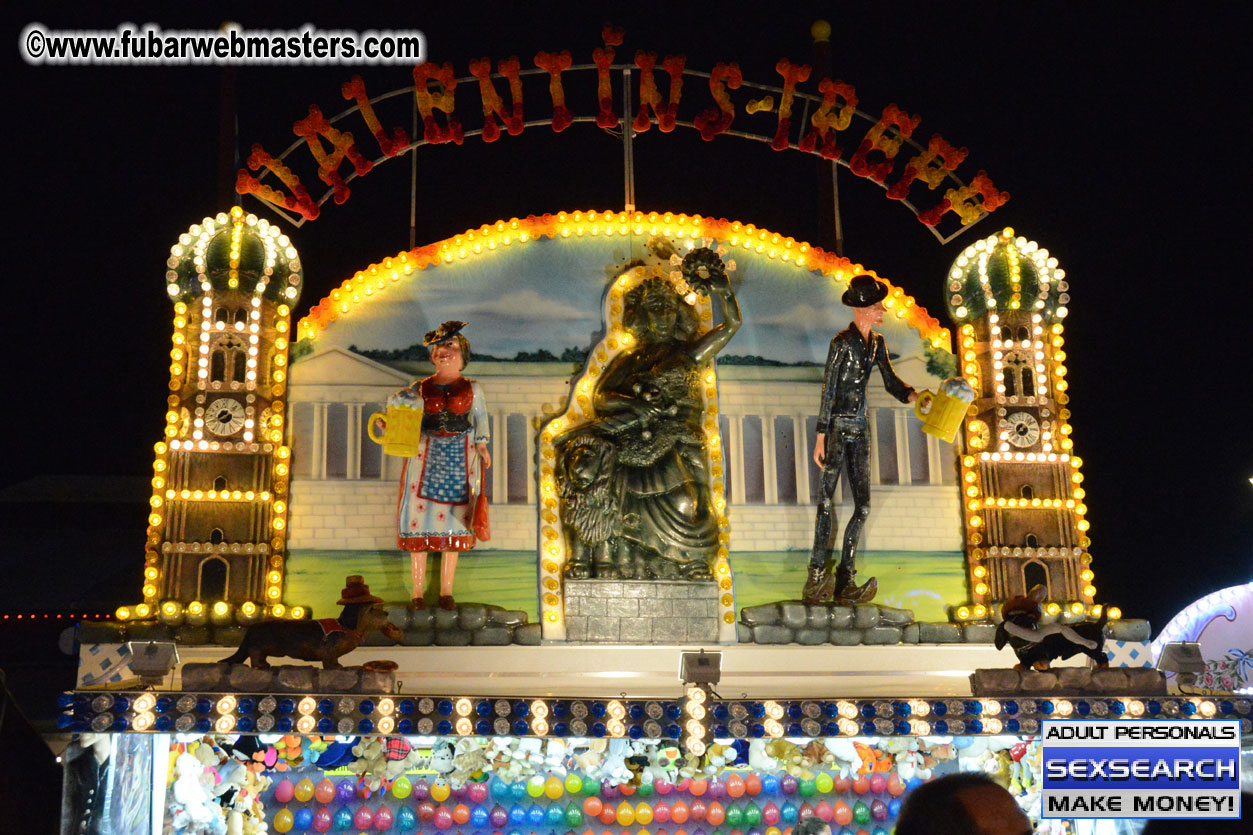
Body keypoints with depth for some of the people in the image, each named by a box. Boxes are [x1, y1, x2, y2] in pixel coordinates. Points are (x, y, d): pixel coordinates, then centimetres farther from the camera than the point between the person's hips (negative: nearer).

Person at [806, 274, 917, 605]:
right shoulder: (842, 342, -12)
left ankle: (845, 580, 10)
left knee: (863, 506, 5)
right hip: (838, 428, -8)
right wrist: (820, 438, -15)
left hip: (860, 429, 8)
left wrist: (914, 396, -2)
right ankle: (816, 578, -8)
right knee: (827, 502, -10)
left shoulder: (876, 343, 10)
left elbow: (891, 382, 17)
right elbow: (828, 391, -13)